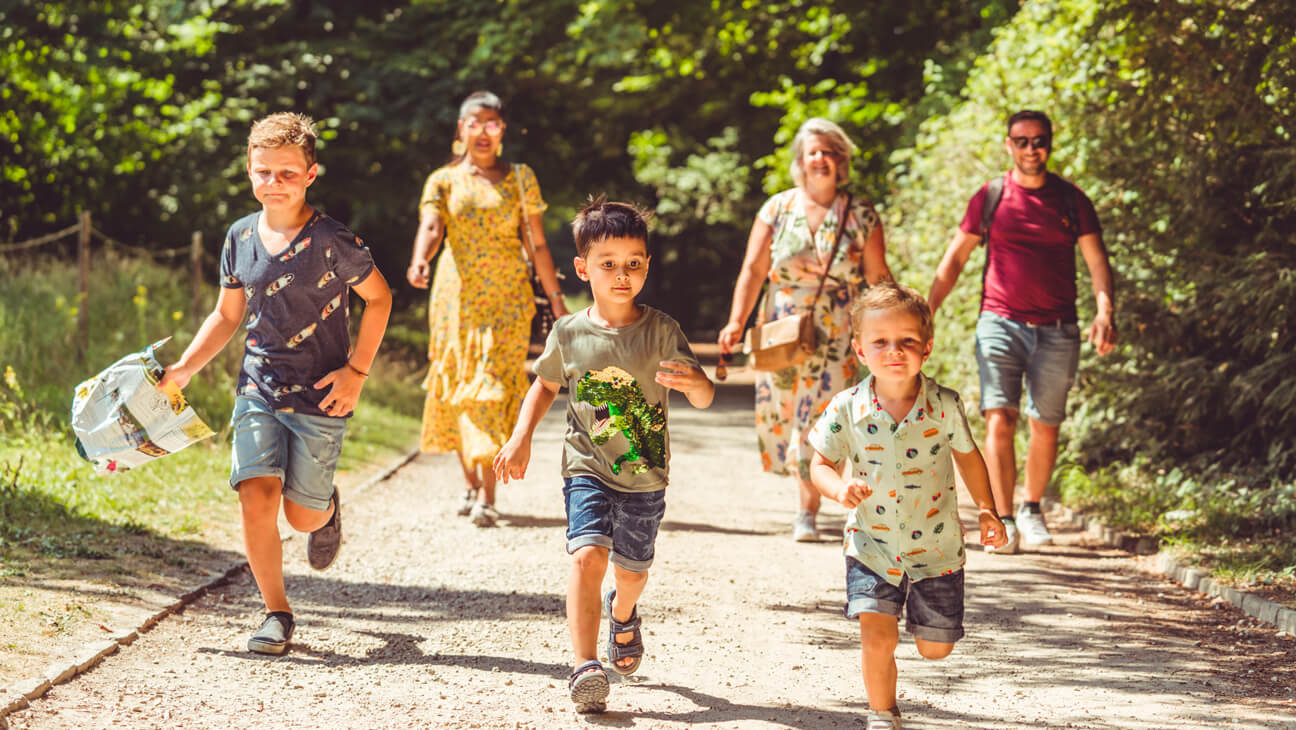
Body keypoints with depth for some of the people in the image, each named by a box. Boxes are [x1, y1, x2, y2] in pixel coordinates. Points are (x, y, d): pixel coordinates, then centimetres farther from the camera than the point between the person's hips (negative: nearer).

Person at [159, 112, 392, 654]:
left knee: (302, 514, 3)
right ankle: (276, 614, 3)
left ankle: (327, 508, 43)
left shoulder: (331, 242, -12)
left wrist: (356, 371, -7)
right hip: (258, 390, 3)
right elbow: (227, 314, 14)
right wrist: (182, 370, 4)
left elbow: (379, 298, -1)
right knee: (256, 496, -13)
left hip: (320, 399, -3)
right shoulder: (240, 239, 2)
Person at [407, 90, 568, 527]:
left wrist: (557, 302, 5)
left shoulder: (520, 178, 9)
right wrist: (420, 262, -34)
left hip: (507, 297, -1)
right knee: (457, 388, 4)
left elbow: (538, 244, 8)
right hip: (456, 295, 1)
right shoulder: (443, 181, 7)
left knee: (494, 389, -12)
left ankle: (487, 496, -18)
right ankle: (471, 485, 21)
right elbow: (430, 228, -12)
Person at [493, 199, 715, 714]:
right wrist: (521, 437, 3)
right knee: (587, 554, -21)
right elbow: (546, 384, 15)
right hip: (587, 469, -1)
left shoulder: (660, 331, -9)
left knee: (631, 568, 15)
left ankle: (623, 612, 52)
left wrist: (693, 381, -37)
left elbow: (704, 397, -13)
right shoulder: (569, 333, -4)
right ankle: (586, 667, -24)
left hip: (645, 475, 1)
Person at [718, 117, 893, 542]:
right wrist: (736, 323, -8)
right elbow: (753, 271, 3)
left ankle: (807, 513, -1)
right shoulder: (777, 209, 5)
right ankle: (804, 491, 30)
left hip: (836, 337, -2)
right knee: (777, 418, 4)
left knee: (819, 424, -9)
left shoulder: (861, 216, 2)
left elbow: (878, 279, 4)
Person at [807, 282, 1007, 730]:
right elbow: (820, 463, -2)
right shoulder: (847, 410, -12)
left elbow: (968, 456, 5)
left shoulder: (944, 406, -12)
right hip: (872, 545, -1)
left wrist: (987, 510, 1)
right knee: (877, 637, -13)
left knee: (936, 648, 11)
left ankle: (919, 610, 48)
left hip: (936, 546, 1)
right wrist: (840, 488, -23)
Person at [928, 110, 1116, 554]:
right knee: (1000, 421, -15)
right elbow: (955, 258, 10)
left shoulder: (1071, 200, 6)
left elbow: (1096, 260, 3)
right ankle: (1003, 521, -14)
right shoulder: (990, 198, 5)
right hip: (1000, 323, -1)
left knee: (1045, 427, 7)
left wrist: (1105, 313, -13)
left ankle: (1032, 508, 29)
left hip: (1056, 331, 1)